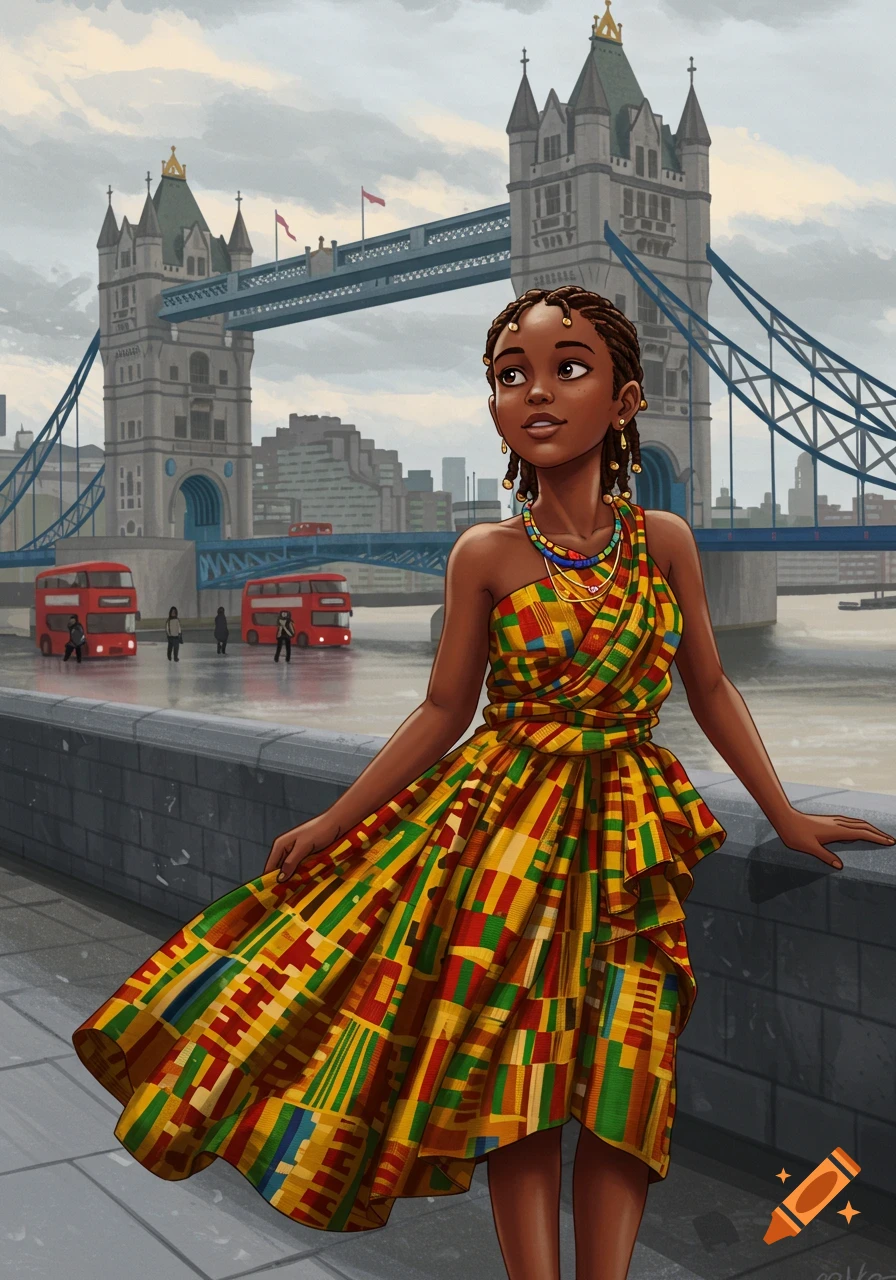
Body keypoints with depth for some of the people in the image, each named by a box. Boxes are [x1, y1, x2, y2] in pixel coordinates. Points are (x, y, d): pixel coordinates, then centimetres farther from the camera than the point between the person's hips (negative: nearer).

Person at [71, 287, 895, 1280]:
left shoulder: (663, 541, 1)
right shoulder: (486, 555, -3)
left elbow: (710, 689, 10)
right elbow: (443, 712, 2)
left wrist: (785, 816, 12)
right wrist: (333, 821, -1)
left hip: (627, 826, 2)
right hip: (506, 819, -1)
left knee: (622, 1071, 0)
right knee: (517, 1069, -2)